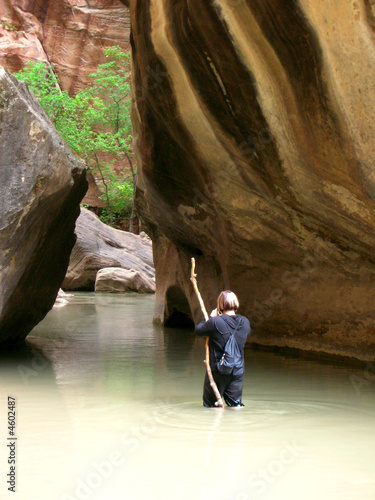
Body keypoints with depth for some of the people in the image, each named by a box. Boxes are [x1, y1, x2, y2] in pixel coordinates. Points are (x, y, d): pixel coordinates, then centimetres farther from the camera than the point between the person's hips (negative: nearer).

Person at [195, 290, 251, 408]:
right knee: (236, 404, 12)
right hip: (238, 370, 4)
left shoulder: (215, 322, -19)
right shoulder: (245, 322, -3)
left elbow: (198, 330, -4)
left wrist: (211, 317, 11)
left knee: (209, 405, 11)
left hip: (218, 370, -4)